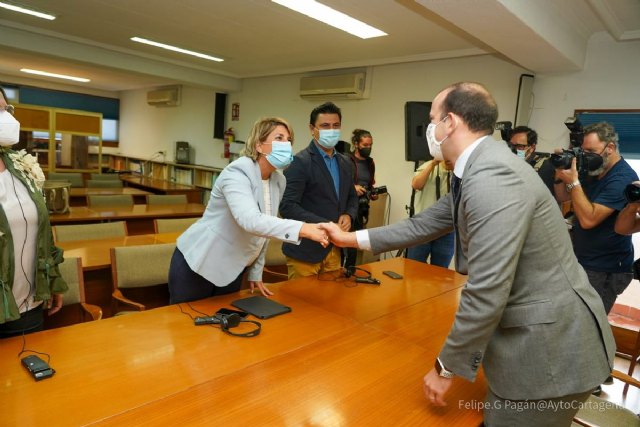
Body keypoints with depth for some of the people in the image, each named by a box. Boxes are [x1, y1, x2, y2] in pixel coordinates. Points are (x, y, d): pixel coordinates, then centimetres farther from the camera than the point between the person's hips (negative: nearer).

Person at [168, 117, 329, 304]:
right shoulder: (237, 173, -24)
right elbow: (250, 220, -41)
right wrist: (302, 228, -49)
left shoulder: (279, 181, 0)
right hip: (198, 264, -7)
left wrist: (255, 272, 11)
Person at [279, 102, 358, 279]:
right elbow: (287, 206, -20)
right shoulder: (300, 162, -13)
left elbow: (352, 197, 19)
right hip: (305, 250, -7)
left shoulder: (345, 163, 10)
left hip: (334, 249, 7)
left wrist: (348, 215, -2)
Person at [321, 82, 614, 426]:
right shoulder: (478, 171, 5)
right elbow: (424, 225, 13)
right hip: (527, 334, 9)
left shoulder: (493, 176, -27)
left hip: (550, 344, -9)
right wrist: (354, 238, 15)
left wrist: (447, 367, -16)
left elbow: (486, 292, -28)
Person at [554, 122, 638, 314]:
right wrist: (560, 173, -8)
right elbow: (562, 197, 9)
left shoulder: (622, 178, -21)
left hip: (605, 270, -8)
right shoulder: (594, 172, 7)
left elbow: (588, 219, -27)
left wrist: (573, 182, -25)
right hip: (582, 261, 8)